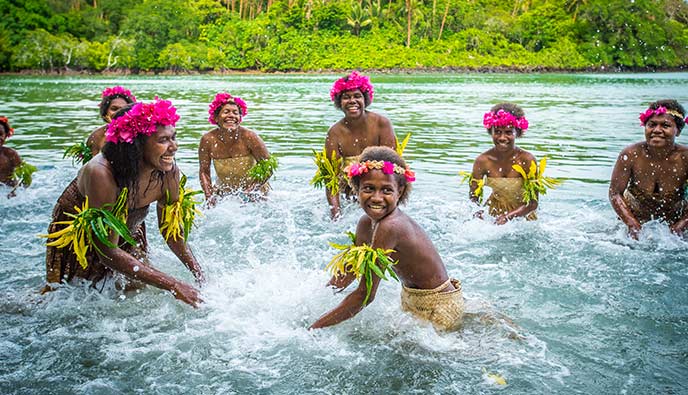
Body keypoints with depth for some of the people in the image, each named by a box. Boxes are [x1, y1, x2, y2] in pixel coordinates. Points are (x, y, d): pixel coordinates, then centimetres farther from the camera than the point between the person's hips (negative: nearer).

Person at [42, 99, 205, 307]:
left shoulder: (169, 171, -26)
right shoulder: (101, 174, -43)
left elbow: (171, 229, -8)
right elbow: (108, 252, -39)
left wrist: (200, 276, -18)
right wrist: (174, 285, -42)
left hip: (128, 233, 4)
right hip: (76, 231, -4)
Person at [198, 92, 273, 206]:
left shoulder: (249, 137, -22)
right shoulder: (208, 140, -17)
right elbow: (204, 171, -5)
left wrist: (251, 190, -25)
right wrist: (209, 195, -17)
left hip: (254, 191, -1)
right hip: (224, 192, 1)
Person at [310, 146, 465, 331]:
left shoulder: (389, 227, -29)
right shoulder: (366, 222, -3)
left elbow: (365, 295, -27)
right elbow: (348, 271, 13)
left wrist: (314, 328, -23)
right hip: (412, 301, 8)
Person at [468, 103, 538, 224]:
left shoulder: (526, 160, -18)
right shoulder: (483, 161, -14)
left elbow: (533, 203, -17)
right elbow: (473, 199, -10)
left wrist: (507, 217, -30)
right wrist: (479, 216, -31)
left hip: (521, 215, 1)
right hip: (493, 213, 0)